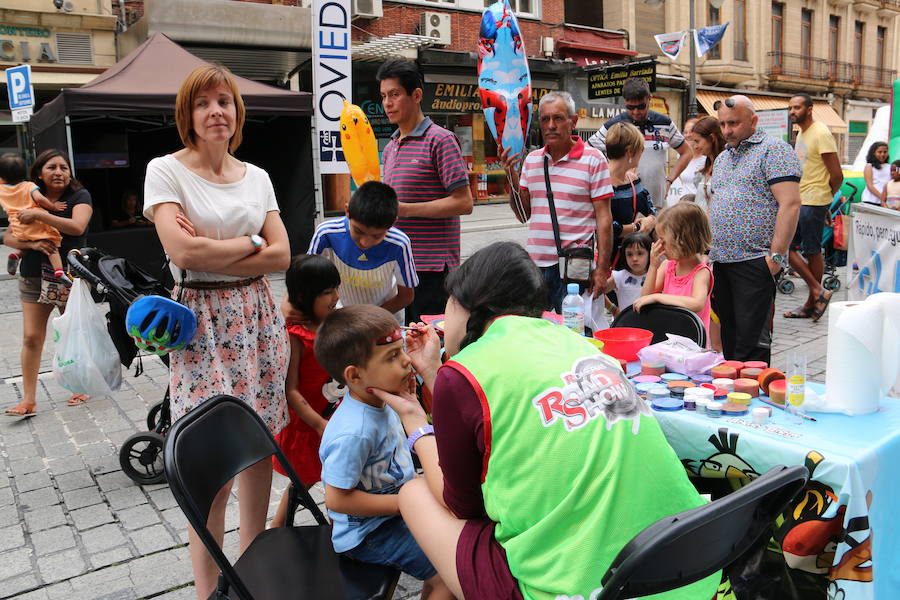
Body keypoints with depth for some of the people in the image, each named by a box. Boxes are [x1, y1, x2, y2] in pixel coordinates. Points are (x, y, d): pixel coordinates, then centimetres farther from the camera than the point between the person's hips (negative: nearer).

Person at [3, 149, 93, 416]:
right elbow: (8, 237, 4)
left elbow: (77, 226, -23)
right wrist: (32, 244, -16)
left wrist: (38, 215, -23)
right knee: (31, 337, 0)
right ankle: (29, 400, 7)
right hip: (34, 278, 3)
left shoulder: (79, 196, -4)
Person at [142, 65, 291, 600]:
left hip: (257, 315, 5)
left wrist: (209, 252, -8)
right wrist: (250, 243, -5)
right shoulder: (166, 170, -2)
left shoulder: (257, 176, 11)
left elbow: (282, 256, 2)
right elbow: (182, 251, -16)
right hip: (200, 320, -4)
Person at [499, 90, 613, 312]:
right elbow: (524, 215, 12)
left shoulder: (593, 160, -4)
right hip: (535, 263, 5)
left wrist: (601, 268, -11)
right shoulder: (531, 159, 11)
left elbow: (603, 217, -6)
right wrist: (512, 176, -2)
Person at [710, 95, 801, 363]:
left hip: (754, 262, -7)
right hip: (719, 261, 8)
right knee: (728, 338, 12)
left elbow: (790, 204, -12)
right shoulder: (722, 158, 21)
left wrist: (776, 255, -18)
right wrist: (707, 250, 14)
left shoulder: (773, 149, -3)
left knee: (751, 343, -7)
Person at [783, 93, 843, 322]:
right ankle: (817, 291, 15)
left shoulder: (821, 134, -13)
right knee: (785, 246, 7)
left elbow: (837, 176, -14)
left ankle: (811, 303, 8)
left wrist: (824, 199, 0)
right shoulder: (801, 134, 15)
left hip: (813, 203, -9)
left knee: (812, 252, -3)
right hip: (798, 201, 9)